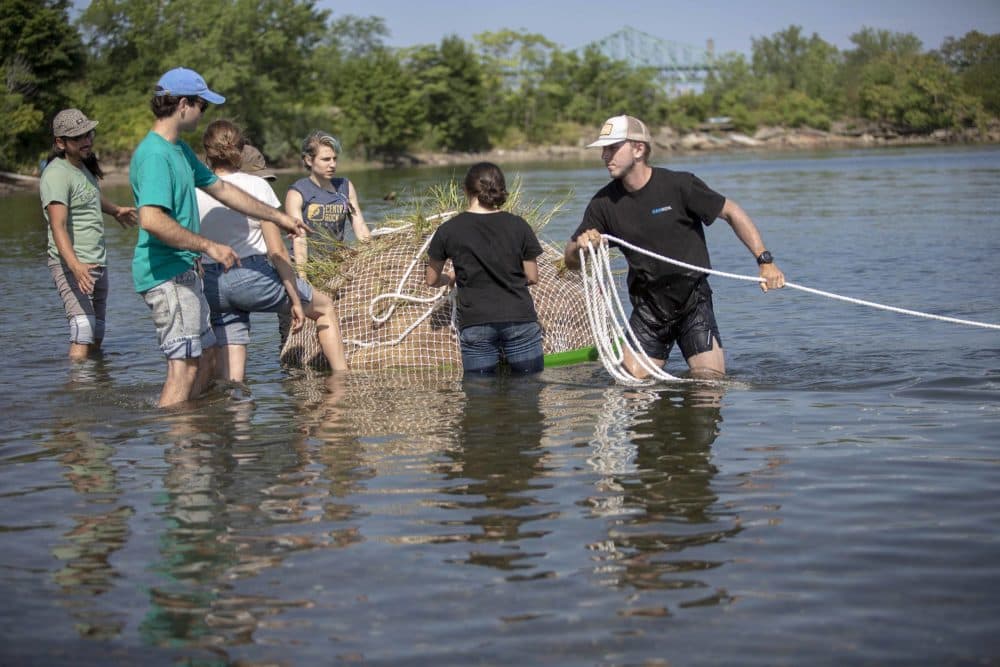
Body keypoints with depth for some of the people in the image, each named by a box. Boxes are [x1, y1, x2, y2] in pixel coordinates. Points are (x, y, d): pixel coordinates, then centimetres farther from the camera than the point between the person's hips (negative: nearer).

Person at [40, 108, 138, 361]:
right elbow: (58, 226, -28)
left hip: (97, 263, 9)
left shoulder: (84, 165, 13)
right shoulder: (57, 174, -17)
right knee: (83, 335, -19)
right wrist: (75, 266, -42)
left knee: (96, 338, 10)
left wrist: (115, 210, 55)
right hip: (72, 266, -9)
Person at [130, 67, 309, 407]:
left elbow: (221, 189, 26)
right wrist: (209, 246, -25)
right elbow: (152, 220, -31)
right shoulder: (154, 155, -18)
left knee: (201, 361, 13)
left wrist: (278, 216, 29)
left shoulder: (179, 150, 15)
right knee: (184, 366, -11)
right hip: (167, 274, -11)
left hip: (182, 272, 11)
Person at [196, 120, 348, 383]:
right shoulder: (255, 185, -6)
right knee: (325, 307, 21)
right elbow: (277, 251, -8)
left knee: (229, 377, 9)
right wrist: (295, 299, -2)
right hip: (252, 275, -3)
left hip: (212, 284, 3)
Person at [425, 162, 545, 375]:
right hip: (520, 321, 1)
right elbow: (532, 277, 8)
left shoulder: (449, 230, 1)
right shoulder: (518, 226, 2)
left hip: (475, 324, 0)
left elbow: (432, 280, 12)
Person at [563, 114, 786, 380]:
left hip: (693, 301, -3)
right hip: (647, 307, 3)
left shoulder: (680, 185, -13)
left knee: (711, 380, -10)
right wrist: (581, 245, -21)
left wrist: (765, 261, -14)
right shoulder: (604, 203, -2)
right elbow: (571, 260, 3)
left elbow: (731, 212, -6)